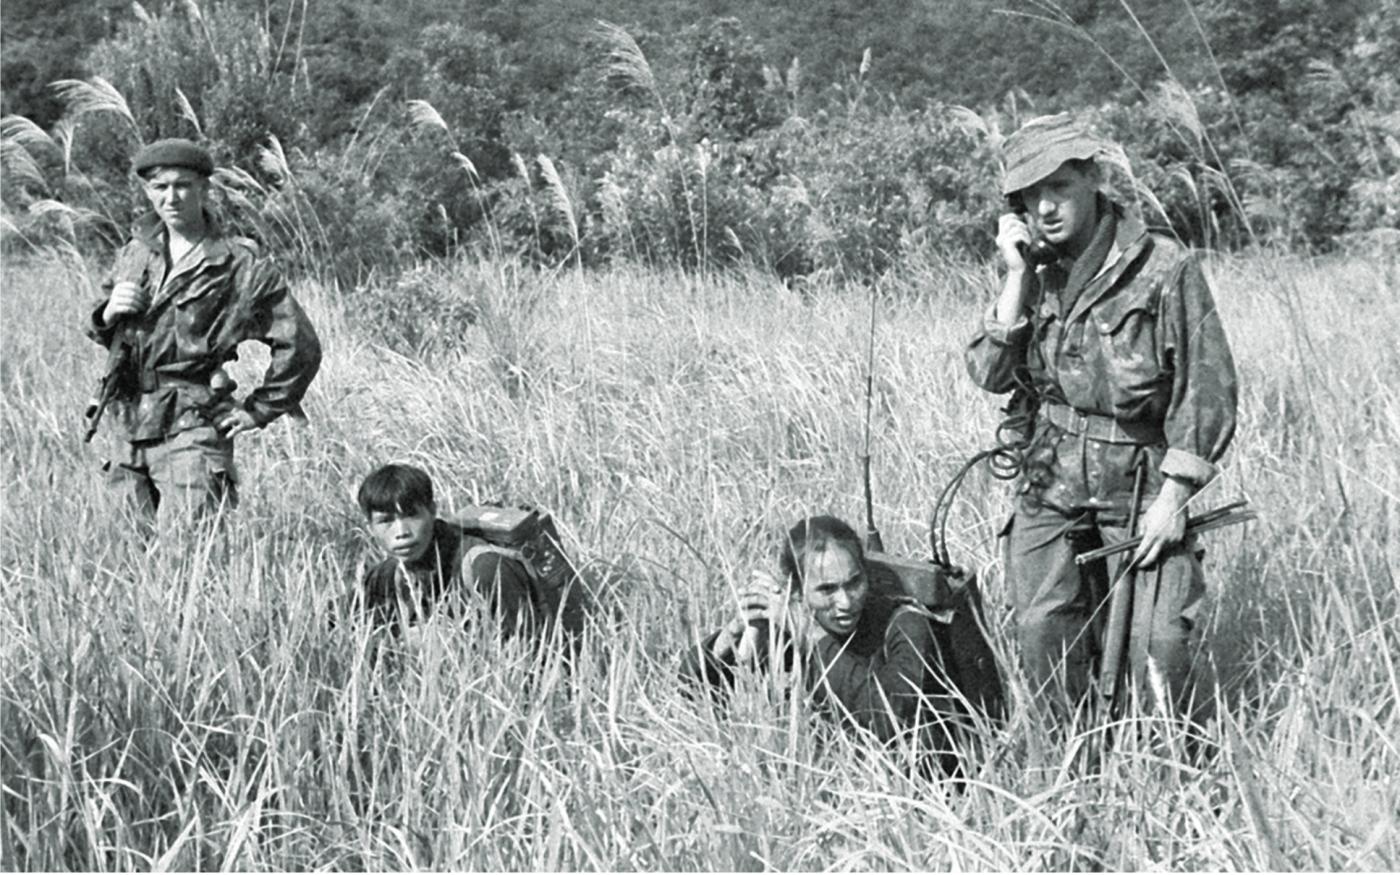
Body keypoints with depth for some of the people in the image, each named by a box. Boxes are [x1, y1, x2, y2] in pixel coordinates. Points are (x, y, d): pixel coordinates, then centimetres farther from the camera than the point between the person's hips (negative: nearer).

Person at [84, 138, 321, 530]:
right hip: (129, 430, 6)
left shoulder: (241, 267, -6)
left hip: (192, 428, -6)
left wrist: (258, 410, -3)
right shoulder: (136, 253, 12)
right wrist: (107, 315, -1)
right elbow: (100, 335, 23)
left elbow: (299, 345, -4)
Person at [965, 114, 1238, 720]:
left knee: (1159, 647, -13)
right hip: (1051, 482, 4)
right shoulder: (1036, 271, 6)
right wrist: (1017, 278, -10)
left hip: (1141, 484, -4)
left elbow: (1206, 388, -8)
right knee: (1044, 635, -6)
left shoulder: (1165, 269, -9)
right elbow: (990, 374, -2)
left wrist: (1174, 495, -11)